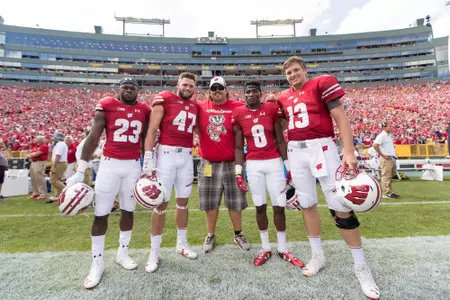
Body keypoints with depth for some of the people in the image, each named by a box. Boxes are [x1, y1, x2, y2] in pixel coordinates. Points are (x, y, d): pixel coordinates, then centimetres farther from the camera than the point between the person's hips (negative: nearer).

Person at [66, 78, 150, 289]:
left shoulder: (144, 110, 7)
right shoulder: (106, 106, -2)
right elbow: (92, 138, -4)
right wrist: (80, 171, -7)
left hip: (133, 165, 3)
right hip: (109, 163, -2)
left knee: (128, 210, 11)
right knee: (101, 213, 3)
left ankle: (123, 253, 30)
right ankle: (97, 263, 19)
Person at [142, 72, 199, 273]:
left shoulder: (195, 106, 14)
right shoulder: (164, 99, -2)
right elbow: (152, 130, -7)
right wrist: (148, 157, -14)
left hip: (186, 156, 5)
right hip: (166, 153, -5)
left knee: (183, 201, 13)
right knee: (161, 203, -1)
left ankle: (182, 244, 30)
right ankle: (154, 253, 15)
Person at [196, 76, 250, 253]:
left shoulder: (238, 107, -2)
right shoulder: (200, 108, 3)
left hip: (231, 163, -1)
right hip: (208, 164, 1)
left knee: (235, 202, 13)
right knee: (210, 202, 14)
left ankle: (238, 235, 35)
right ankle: (210, 236, 34)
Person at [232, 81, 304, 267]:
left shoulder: (271, 109, 1)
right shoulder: (239, 114, 2)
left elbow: (280, 140, 3)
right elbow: (238, 147, 4)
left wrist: (288, 165, 1)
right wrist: (238, 171, -3)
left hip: (274, 162, 0)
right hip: (253, 165, 0)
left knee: (279, 206, 3)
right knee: (260, 206, 7)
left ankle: (283, 249, 23)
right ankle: (265, 248, 25)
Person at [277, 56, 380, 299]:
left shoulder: (321, 84, -1)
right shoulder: (284, 98, 14)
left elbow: (341, 119, -7)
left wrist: (348, 151, -15)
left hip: (320, 147, -5)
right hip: (295, 152, 5)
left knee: (341, 206, -4)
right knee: (307, 204, 9)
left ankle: (361, 266, 14)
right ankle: (318, 255, 27)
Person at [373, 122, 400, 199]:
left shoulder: (389, 135, 17)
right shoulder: (381, 136, -12)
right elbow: (375, 145, -25)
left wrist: (394, 156, 18)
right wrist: (382, 155, -20)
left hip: (392, 158, 10)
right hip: (386, 159, -10)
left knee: (390, 177, 14)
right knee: (386, 176, -6)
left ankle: (389, 192, 22)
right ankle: (386, 193, -2)